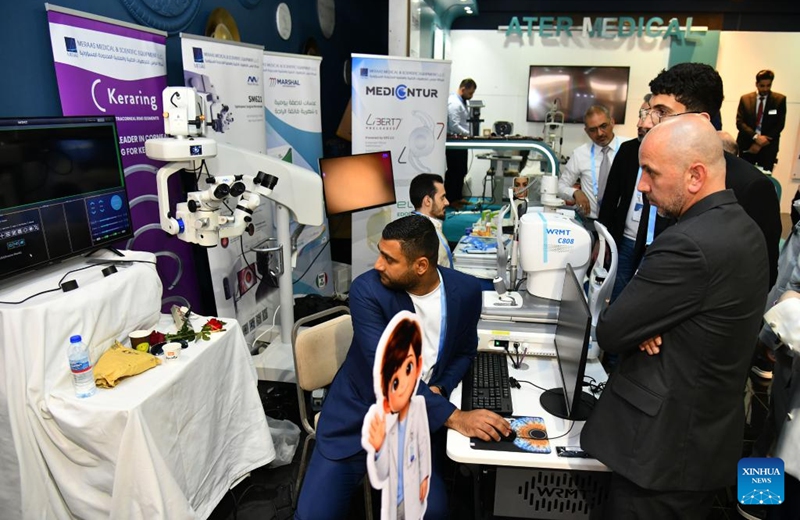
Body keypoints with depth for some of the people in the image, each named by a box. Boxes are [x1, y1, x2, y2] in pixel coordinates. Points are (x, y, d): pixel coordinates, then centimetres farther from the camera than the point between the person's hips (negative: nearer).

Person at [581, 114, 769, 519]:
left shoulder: (688, 244, -28)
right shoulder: (743, 227, 4)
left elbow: (609, 334, -21)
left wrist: (637, 326, -1)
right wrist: (644, 324, -10)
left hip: (663, 447, -9)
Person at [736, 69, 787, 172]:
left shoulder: (780, 99, 5)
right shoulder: (745, 99, 6)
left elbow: (780, 124, 0)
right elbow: (739, 122, -1)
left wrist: (760, 144, -9)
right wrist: (755, 137, -15)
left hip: (768, 147, 0)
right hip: (747, 145, 1)